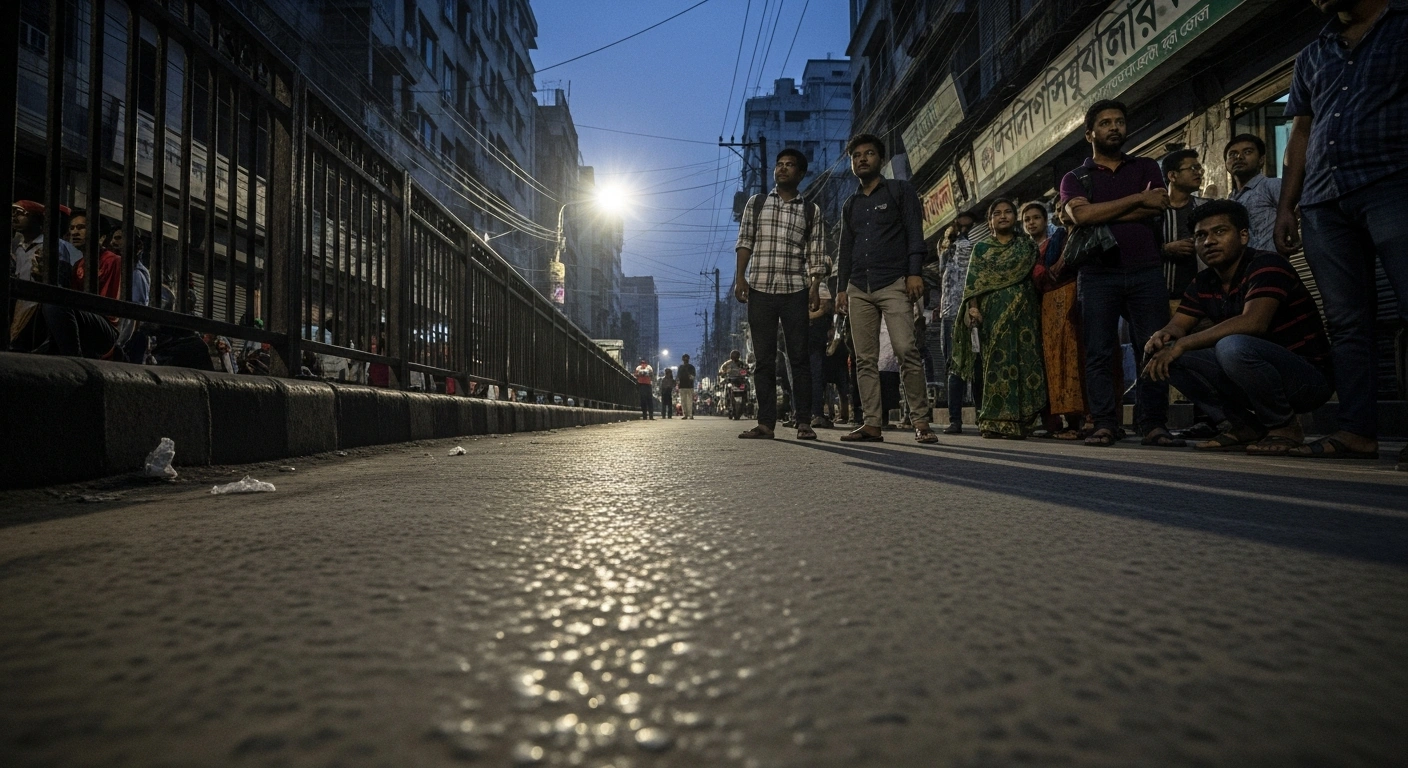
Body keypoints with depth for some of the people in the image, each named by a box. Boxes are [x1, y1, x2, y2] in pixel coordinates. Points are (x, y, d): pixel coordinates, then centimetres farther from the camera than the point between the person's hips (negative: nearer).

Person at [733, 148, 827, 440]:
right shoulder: (756, 203, 13)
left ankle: (804, 421, 2)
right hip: (760, 289, 1)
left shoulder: (811, 210, 12)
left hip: (795, 290, -1)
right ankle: (765, 423, 3)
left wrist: (815, 287, -4)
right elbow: (744, 242, 8)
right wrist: (740, 276, -4)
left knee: (799, 356, -2)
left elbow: (816, 254, 8)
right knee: (764, 358, 1)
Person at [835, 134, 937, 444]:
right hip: (858, 288, 5)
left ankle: (921, 422, -12)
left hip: (893, 284, -5)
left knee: (906, 350, -16)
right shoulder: (850, 204, 23)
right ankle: (872, 424, 0)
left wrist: (915, 273, -13)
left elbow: (914, 233, 0)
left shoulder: (900, 190, 10)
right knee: (865, 359, 0)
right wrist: (841, 287, 12)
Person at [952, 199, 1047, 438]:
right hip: (993, 312, -1)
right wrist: (973, 307, -12)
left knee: (1023, 361, -5)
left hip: (1023, 313, 2)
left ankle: (1015, 421, -5)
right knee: (997, 361, -9)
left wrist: (1038, 309, 0)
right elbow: (973, 281, 3)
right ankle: (996, 420, -10)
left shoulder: (1027, 246, 18)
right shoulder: (981, 248, 14)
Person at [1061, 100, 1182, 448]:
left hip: (1146, 271, 1)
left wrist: (1100, 215, -6)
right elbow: (1080, 214, -8)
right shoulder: (1075, 178, 14)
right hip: (1098, 274, -1)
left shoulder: (1146, 167, 18)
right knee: (1099, 353, -4)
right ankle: (1104, 425, 0)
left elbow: (1156, 208, -1)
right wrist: (1137, 199, -5)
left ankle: (1154, 425, 0)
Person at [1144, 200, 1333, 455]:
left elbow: (1254, 322, -31)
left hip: (1309, 376, -7)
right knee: (1167, 354, -8)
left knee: (1233, 346, -36)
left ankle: (1284, 427, -11)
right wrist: (1163, 336, -20)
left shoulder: (1267, 264, -15)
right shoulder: (1203, 284, 7)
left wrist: (1183, 343, -30)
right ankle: (1245, 425, 2)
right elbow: (1177, 326, 5)